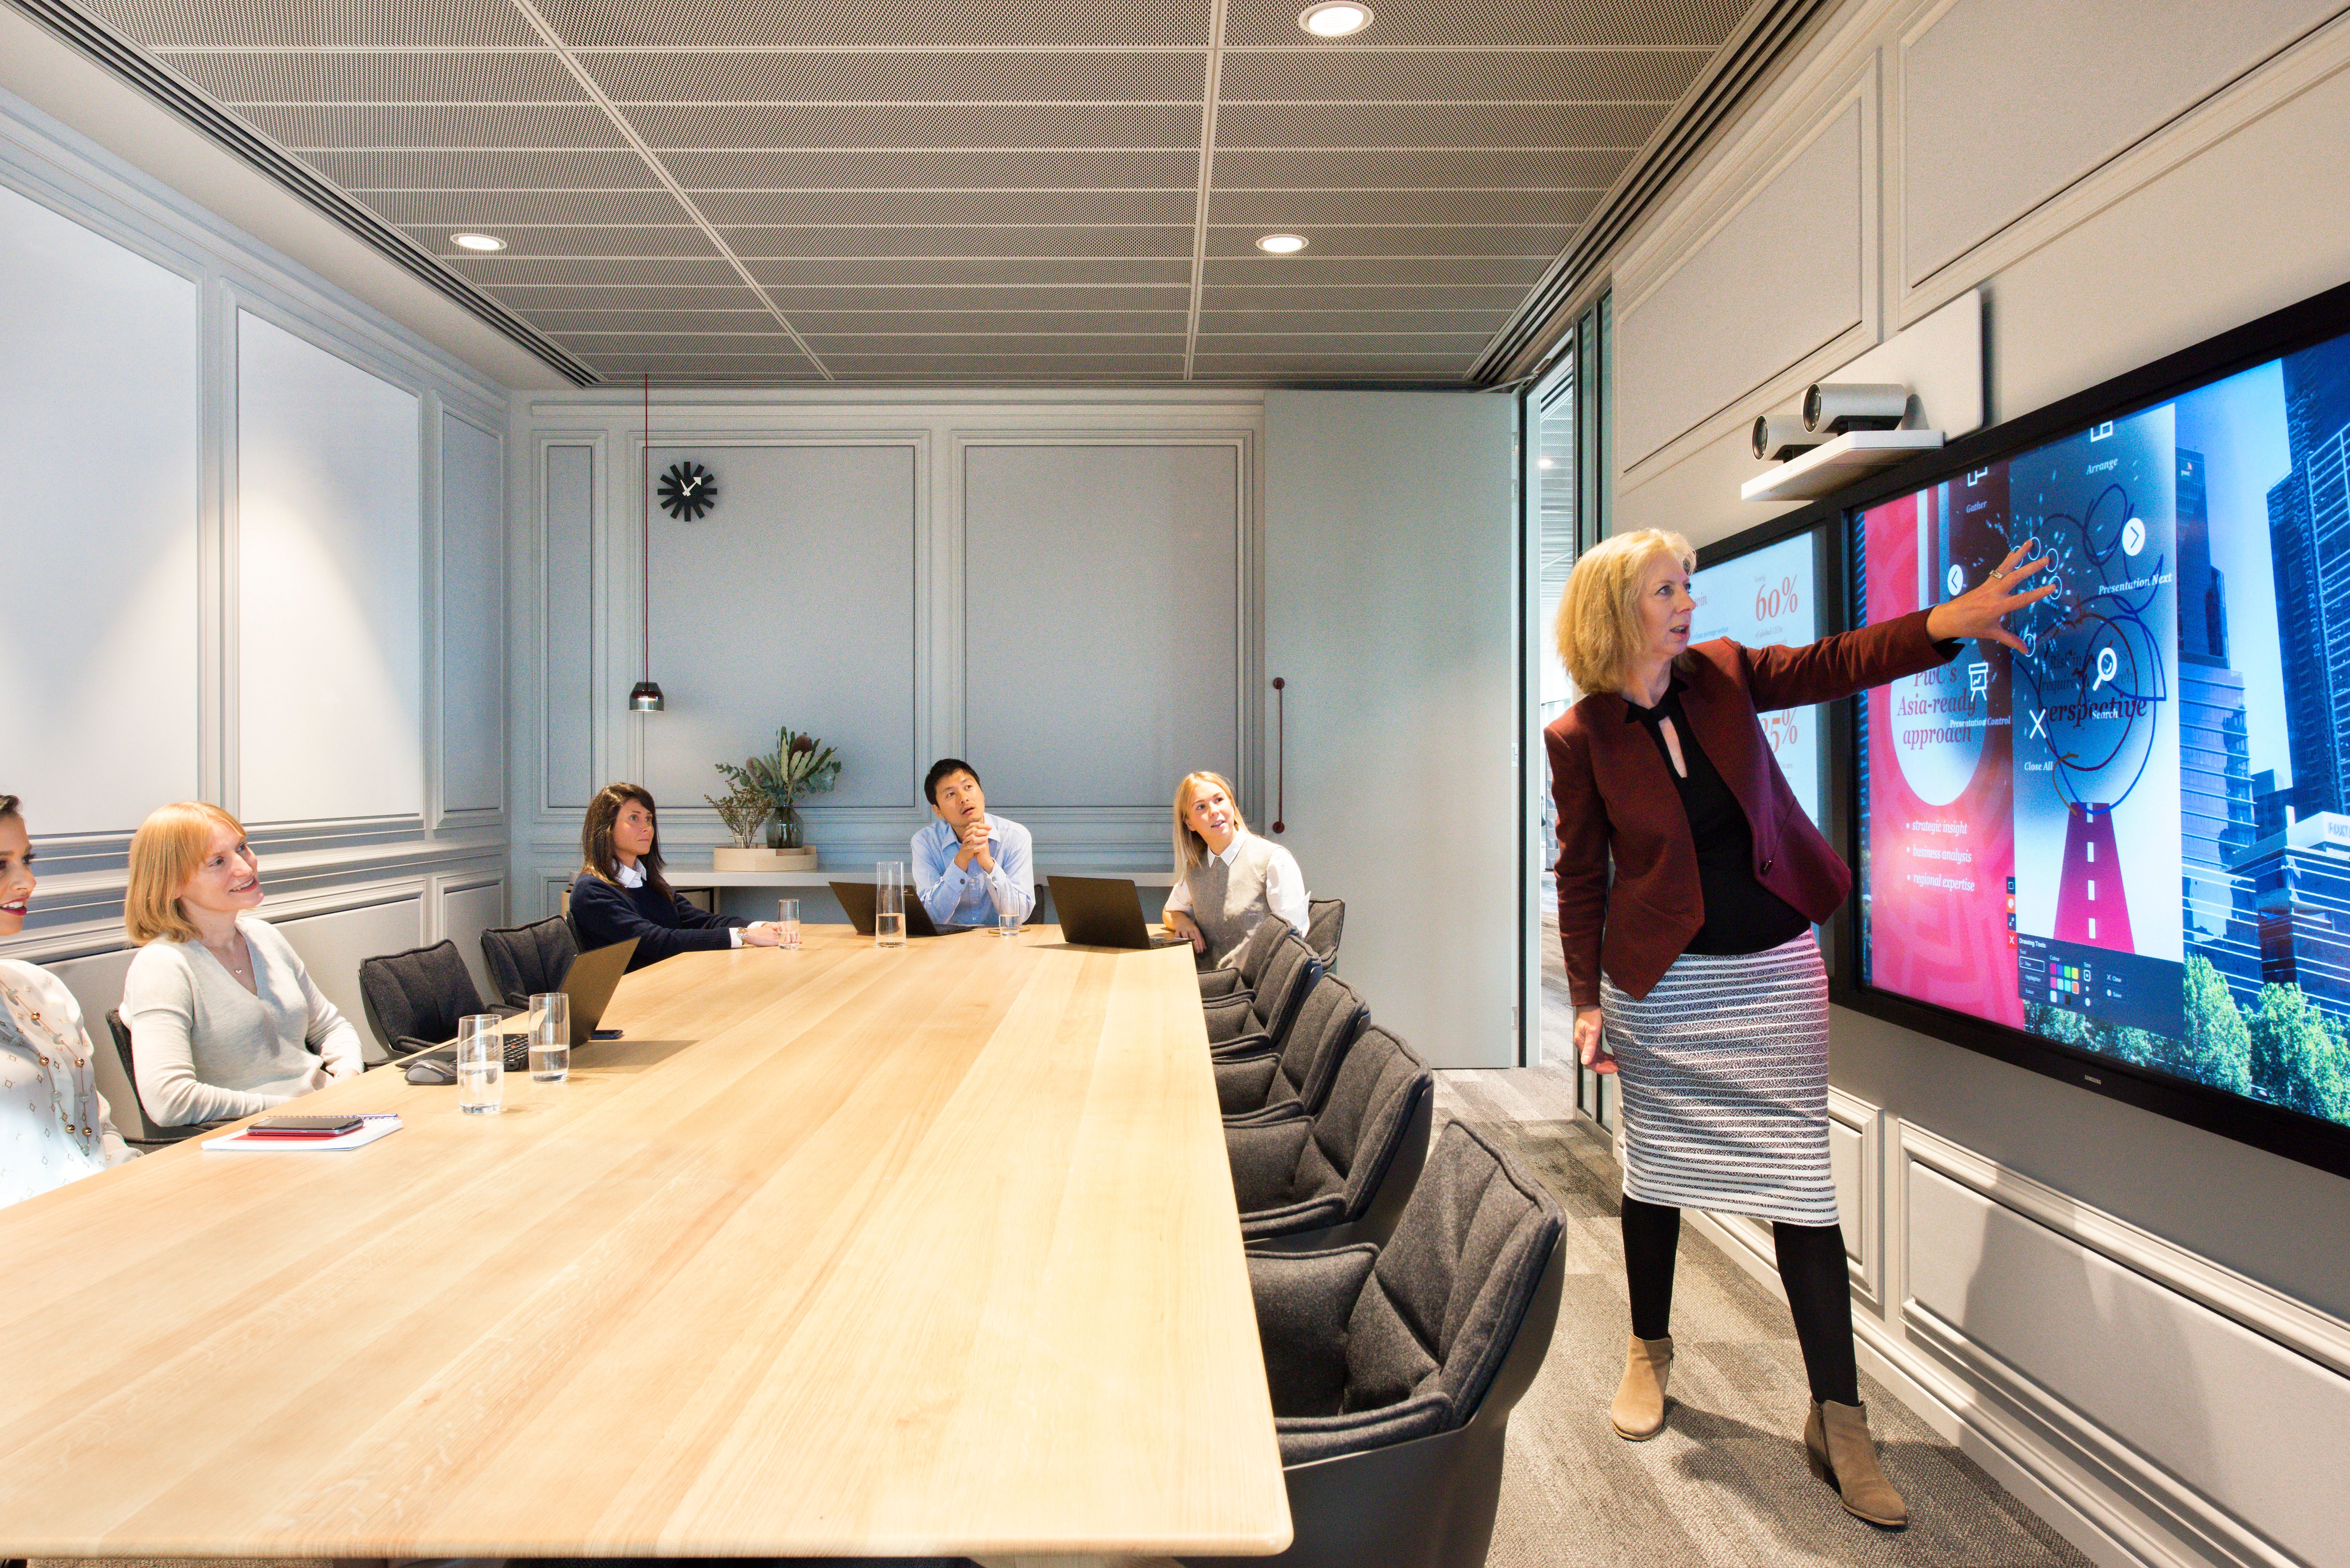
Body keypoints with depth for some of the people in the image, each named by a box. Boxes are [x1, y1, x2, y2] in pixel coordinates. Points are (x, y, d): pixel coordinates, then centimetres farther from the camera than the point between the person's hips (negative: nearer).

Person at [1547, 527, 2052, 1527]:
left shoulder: (1724, 675, 1)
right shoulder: (1580, 737, -8)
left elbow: (1833, 664, -3)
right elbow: (1581, 878, -3)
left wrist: (1946, 622, -21)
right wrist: (1588, 999, -5)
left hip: (1776, 974, 2)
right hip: (1663, 987, -2)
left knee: (1801, 1185, 2)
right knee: (1655, 1171, 12)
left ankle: (1838, 1422, 12)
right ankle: (1650, 1352, 35)